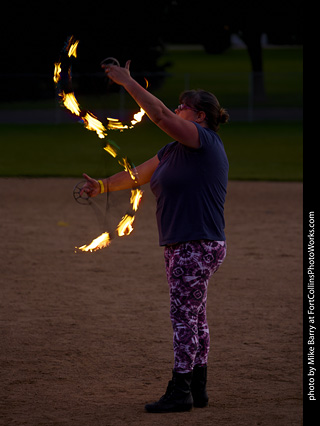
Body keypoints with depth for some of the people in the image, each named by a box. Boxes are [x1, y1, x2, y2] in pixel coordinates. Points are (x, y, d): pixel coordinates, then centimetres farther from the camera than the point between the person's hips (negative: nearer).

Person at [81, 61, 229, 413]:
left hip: (199, 246, -10)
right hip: (181, 245, 10)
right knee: (193, 318, 12)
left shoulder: (204, 141, -11)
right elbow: (139, 174, 23)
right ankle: (197, 389, 17)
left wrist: (127, 81, -18)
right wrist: (103, 185, 16)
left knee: (183, 316, -9)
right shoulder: (174, 150, 17)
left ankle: (179, 392, -7)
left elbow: (160, 115, -21)